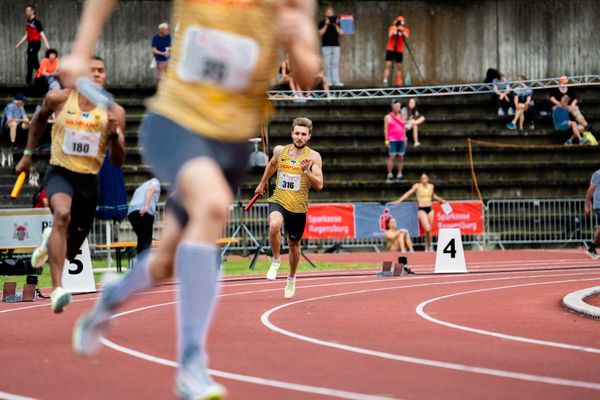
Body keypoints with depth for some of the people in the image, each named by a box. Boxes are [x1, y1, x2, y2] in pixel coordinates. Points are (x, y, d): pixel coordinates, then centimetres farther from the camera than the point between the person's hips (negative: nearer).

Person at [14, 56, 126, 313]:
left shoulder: (113, 112, -2)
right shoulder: (59, 99, -3)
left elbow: (118, 162, -1)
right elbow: (39, 119, 20)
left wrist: (115, 135, -20)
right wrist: (28, 153, 20)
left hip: (89, 181, 3)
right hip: (59, 174, -2)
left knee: (69, 252, 12)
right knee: (62, 214, -36)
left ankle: (51, 240, 52)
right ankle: (57, 289, -43)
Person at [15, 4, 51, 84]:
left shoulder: (36, 21, -10)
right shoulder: (28, 21, 14)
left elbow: (42, 33, -15)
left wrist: (46, 44, -24)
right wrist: (19, 44, 24)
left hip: (35, 43, -8)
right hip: (30, 43, 8)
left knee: (30, 61, -10)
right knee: (35, 62, 12)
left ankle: (28, 80, -7)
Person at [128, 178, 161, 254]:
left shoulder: (140, 188, 38)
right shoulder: (155, 182, 19)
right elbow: (151, 189, -6)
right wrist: (146, 205, -19)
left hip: (131, 213, 6)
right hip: (145, 213, -6)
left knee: (141, 240, 16)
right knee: (146, 241, -6)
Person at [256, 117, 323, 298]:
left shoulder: (313, 157, -8)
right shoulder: (280, 151, 1)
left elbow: (319, 185, -13)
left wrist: (306, 170, -28)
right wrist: (263, 183, 35)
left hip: (298, 207, 0)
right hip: (279, 201, 0)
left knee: (294, 244, 15)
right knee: (274, 225, -33)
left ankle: (292, 278, 40)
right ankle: (275, 261, -10)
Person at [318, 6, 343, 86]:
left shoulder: (337, 22, 10)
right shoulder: (322, 23, 5)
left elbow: (341, 33, 1)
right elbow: (321, 33, -8)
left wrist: (336, 25, -13)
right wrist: (326, 24, -17)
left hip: (336, 45, 2)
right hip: (326, 46, -2)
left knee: (335, 64, -2)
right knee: (327, 64, -3)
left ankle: (336, 81, -5)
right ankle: (328, 81, -2)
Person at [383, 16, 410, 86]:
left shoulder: (405, 30, 3)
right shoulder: (392, 28, 4)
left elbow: (406, 36, -17)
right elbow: (389, 35, -13)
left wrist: (402, 30, -28)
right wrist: (394, 29, -23)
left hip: (399, 51, 1)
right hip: (390, 49, -1)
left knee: (399, 67, 4)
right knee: (388, 65, -9)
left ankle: (399, 82, 10)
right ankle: (385, 81, -13)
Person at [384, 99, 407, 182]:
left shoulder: (401, 116, 14)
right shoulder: (388, 117, 0)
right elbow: (386, 129, -2)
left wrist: (405, 139, 12)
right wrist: (386, 140, -9)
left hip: (401, 140, 5)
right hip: (392, 140, -5)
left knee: (401, 158, 3)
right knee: (392, 157, -8)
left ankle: (399, 175, 7)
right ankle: (390, 175, -5)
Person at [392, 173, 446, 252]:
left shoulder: (431, 186, 9)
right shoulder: (417, 186, -3)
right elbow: (408, 193, -3)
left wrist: (441, 200, 35)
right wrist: (399, 200, -11)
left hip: (430, 209, 4)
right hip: (421, 209, -4)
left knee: (429, 230, 4)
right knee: (427, 229, -18)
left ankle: (427, 248, 15)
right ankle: (430, 244, 2)